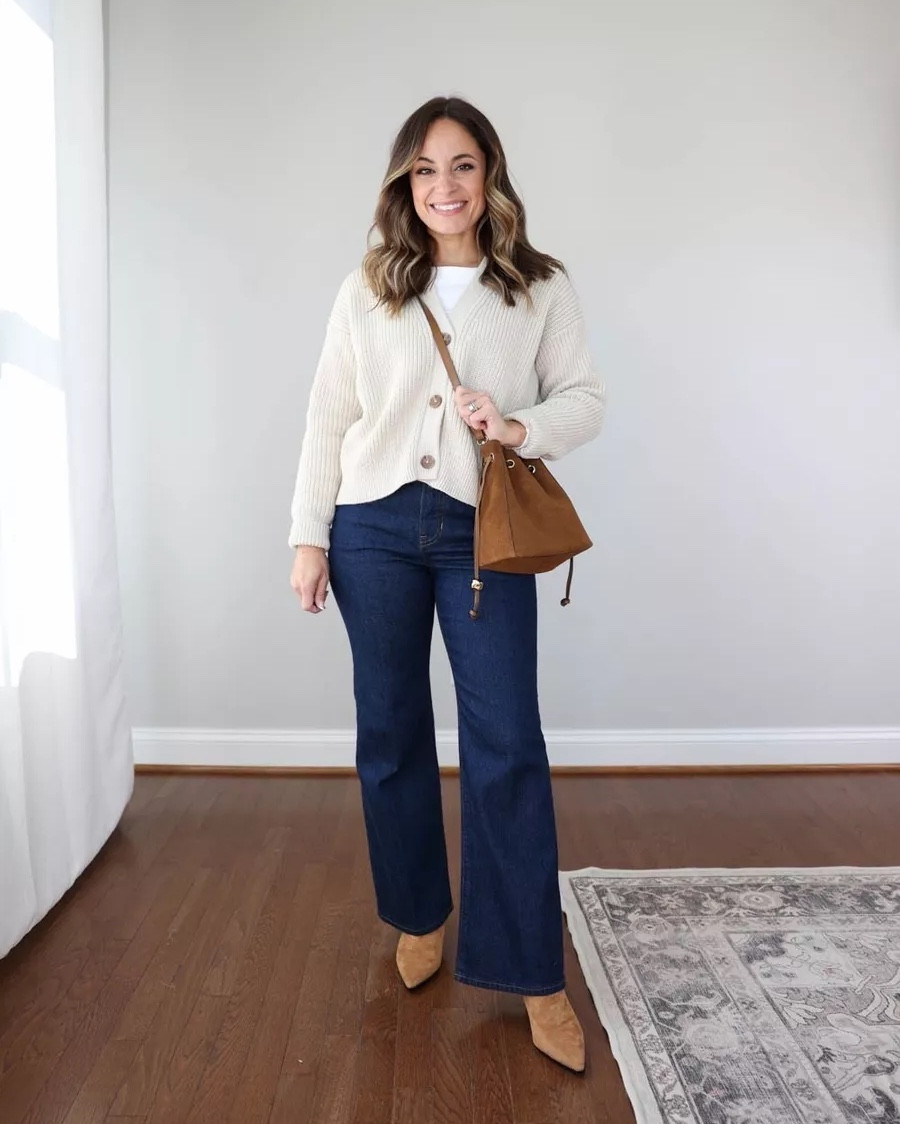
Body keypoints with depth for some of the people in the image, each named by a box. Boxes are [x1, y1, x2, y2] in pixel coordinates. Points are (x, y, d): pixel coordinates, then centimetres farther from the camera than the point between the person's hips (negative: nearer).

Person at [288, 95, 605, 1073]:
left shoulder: (542, 288, 4)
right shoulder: (366, 290, 6)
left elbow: (586, 398, 4)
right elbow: (328, 419, 5)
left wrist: (520, 426, -18)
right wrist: (308, 536, 1)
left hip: (483, 533, -1)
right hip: (375, 527, 2)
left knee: (506, 747, -4)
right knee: (391, 734, 10)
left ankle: (533, 974, 11)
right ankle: (419, 917, 33)